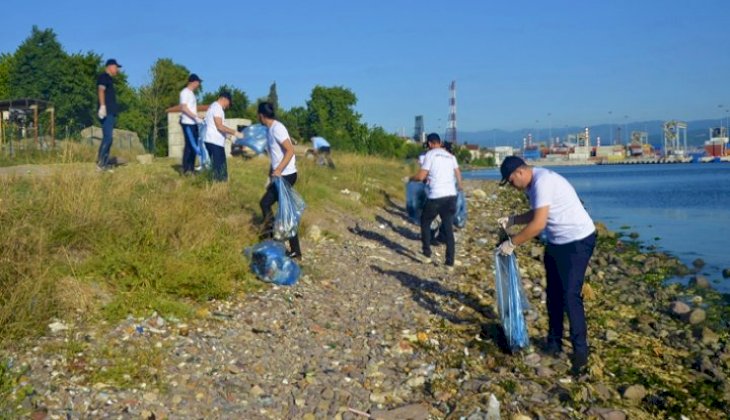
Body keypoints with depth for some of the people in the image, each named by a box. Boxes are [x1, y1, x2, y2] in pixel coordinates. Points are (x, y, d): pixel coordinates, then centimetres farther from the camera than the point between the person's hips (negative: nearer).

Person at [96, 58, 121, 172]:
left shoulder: (108, 78, 25)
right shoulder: (103, 77, -3)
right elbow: (101, 90, -17)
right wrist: (102, 106, -29)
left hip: (111, 113, 10)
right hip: (106, 112, -10)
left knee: (109, 138, 8)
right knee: (108, 137, -16)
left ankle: (105, 164, 8)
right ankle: (100, 163, -17)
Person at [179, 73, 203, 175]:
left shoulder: (191, 93, 19)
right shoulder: (185, 92, -9)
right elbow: (183, 108, -18)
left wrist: (198, 118, 15)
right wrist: (196, 117, -22)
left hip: (193, 123, 9)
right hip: (188, 123, -9)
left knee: (193, 145, 9)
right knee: (189, 145, -9)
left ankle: (191, 168, 13)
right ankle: (186, 169, -5)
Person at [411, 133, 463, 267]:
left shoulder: (430, 155, -2)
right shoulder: (450, 156, 16)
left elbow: (421, 177, -5)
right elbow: (459, 177, 14)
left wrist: (411, 178, 13)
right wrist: (459, 188, 27)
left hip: (436, 196, -5)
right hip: (451, 195, 5)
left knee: (425, 222, 16)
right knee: (448, 228, 7)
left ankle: (427, 254, 16)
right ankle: (450, 262, 5)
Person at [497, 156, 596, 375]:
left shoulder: (542, 182, -24)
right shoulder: (533, 183, 8)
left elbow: (538, 224, -28)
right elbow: (535, 214, 23)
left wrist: (511, 243, -21)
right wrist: (511, 220, 9)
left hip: (577, 241, -10)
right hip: (557, 242, 10)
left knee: (570, 295, -10)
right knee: (554, 294, 14)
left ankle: (580, 350, -1)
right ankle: (554, 341, 26)